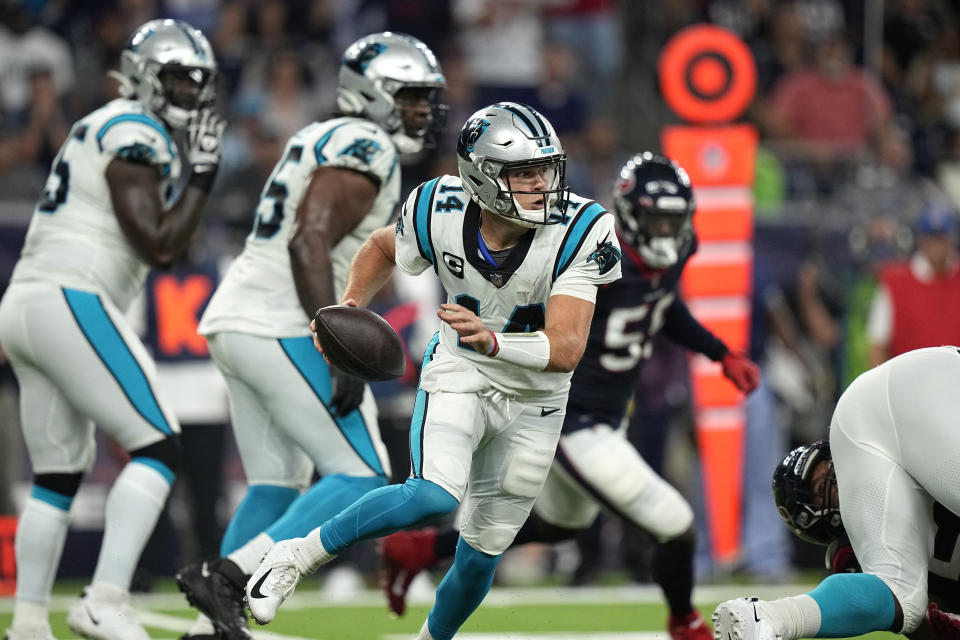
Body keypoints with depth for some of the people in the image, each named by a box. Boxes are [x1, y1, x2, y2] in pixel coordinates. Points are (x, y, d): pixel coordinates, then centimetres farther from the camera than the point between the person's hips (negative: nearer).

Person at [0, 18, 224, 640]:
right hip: (71, 303, -10)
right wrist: (201, 177, -4)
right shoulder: (136, 135, -7)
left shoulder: (100, 130, 24)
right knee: (158, 445, -10)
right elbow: (159, 246, -11)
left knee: (58, 473, 13)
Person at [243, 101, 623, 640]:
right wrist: (350, 308, -10)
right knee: (437, 497, -29)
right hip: (459, 374, -1)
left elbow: (566, 349, -33)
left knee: (486, 548, 11)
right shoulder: (441, 213, -20)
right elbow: (383, 248, 6)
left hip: (535, 400, 1)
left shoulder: (580, 232, -26)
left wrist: (492, 340, -49)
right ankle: (301, 555, -13)